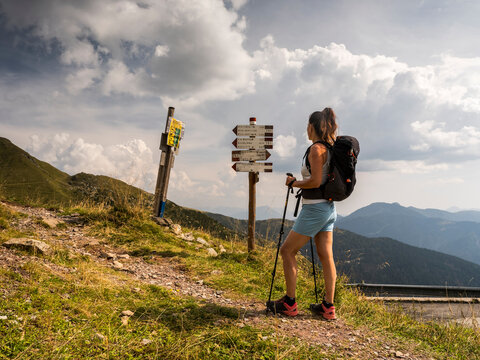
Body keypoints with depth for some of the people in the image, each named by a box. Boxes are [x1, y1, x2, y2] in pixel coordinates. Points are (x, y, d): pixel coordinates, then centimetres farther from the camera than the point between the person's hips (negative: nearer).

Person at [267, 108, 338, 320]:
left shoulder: (316, 149, -16)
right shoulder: (331, 147, 9)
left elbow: (315, 181, -23)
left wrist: (293, 183, -11)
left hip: (315, 209, -9)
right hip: (329, 207, 9)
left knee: (287, 251, 2)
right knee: (326, 255, 10)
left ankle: (289, 303, 9)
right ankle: (328, 307, 16)